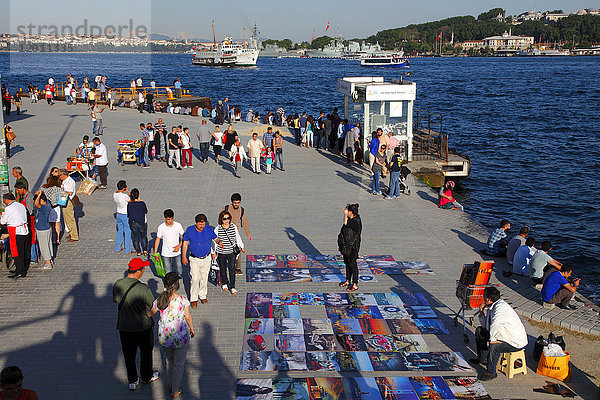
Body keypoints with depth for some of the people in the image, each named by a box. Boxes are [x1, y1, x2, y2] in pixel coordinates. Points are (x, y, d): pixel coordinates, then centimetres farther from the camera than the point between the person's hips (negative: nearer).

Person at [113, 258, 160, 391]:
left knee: (129, 355, 19)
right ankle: (146, 377, 40)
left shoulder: (117, 285, -10)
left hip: (124, 327, 4)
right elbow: (153, 307, -17)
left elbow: (116, 301, 6)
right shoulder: (143, 289, -25)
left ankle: (132, 381, 33)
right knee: (146, 352, 21)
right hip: (143, 327, -3)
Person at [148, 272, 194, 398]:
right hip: (180, 338, -3)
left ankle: (170, 384, 43)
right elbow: (188, 317, -10)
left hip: (164, 338, 3)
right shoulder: (183, 299, -19)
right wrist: (192, 329, 7)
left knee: (170, 359, 29)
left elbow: (149, 314, 5)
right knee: (179, 364, 16)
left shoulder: (159, 300, -11)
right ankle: (175, 391, 27)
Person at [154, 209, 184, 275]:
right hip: (166, 254, -1)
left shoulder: (178, 225, -10)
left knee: (179, 272, 8)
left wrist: (179, 246, -13)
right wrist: (155, 253, -3)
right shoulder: (161, 227, -11)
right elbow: (158, 239, -1)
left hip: (177, 253, 1)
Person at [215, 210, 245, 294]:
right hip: (221, 253, -1)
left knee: (232, 269, -2)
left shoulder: (234, 227, -5)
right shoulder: (217, 229, -11)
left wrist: (242, 247, 10)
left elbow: (237, 238, 9)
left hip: (232, 252, 1)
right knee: (223, 269, 15)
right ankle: (224, 283, 38)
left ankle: (232, 287, 8)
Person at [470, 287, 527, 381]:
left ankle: (491, 372, -13)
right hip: (503, 335, 10)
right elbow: (486, 326, 13)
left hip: (516, 342, -10)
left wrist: (492, 339, -30)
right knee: (479, 331, 17)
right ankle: (482, 359, 32)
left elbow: (494, 326, -42)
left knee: (493, 346, -35)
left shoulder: (501, 307, -27)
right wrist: (481, 312, 2)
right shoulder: (492, 307, 3)